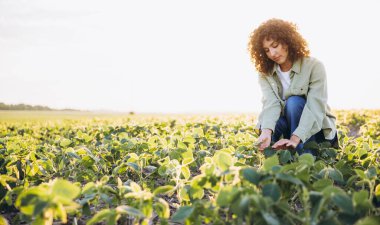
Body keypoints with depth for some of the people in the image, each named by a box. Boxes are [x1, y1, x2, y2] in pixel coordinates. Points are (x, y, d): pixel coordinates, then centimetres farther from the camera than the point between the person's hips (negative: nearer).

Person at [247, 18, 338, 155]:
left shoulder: (314, 66, -17)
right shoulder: (265, 73, -6)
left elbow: (315, 108, -27)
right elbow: (271, 104, -22)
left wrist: (295, 139, -42)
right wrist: (266, 132, -44)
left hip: (315, 129, -2)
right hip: (289, 126, 2)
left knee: (294, 102, -32)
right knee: (265, 127, -32)